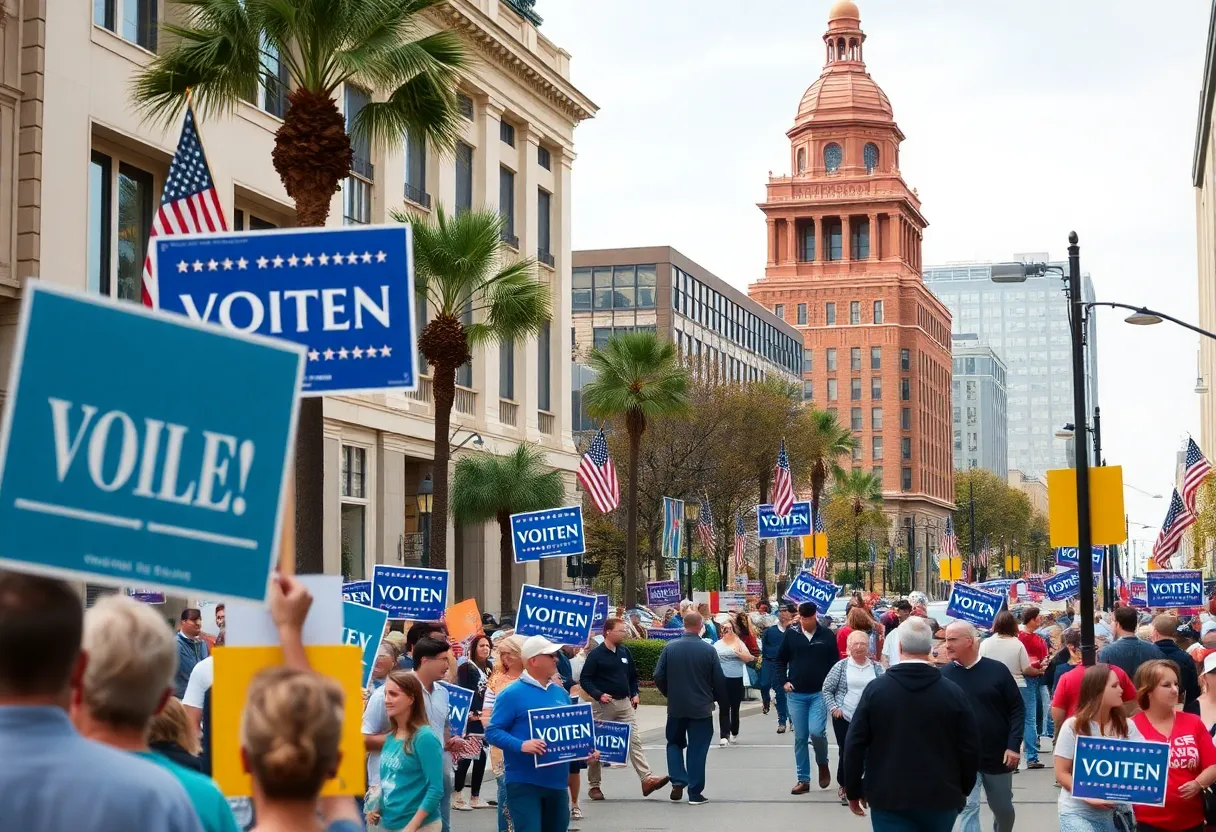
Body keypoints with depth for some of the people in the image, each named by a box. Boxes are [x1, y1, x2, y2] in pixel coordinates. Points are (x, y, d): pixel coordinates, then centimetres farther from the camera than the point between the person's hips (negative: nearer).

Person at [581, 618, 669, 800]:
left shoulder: (625, 652, 9)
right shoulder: (596, 654, -9)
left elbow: (633, 675, 20)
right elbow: (584, 679, -10)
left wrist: (634, 694, 7)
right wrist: (599, 695, -22)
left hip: (625, 703, 5)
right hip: (604, 704, -5)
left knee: (635, 740, -6)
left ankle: (647, 779, -13)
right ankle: (594, 785, 13)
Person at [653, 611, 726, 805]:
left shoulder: (669, 648, -7)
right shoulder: (709, 650, -11)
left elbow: (658, 677, -4)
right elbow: (719, 681, -6)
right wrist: (717, 698, 13)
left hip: (676, 707, 1)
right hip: (701, 708, -1)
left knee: (675, 743, 19)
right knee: (697, 749, 6)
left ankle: (678, 782, 4)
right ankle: (695, 793, 7)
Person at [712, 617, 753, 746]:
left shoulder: (739, 643, 5)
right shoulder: (717, 645, 6)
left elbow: (748, 658, -2)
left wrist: (738, 653, -19)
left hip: (737, 680, 1)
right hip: (722, 680, 0)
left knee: (735, 708, 8)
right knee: (724, 708, -6)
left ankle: (734, 734, 21)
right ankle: (724, 735, -8)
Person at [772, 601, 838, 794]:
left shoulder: (827, 635, -3)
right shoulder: (791, 634, 1)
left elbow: (835, 662, 4)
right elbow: (780, 660, 11)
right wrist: (784, 681, 1)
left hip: (820, 693, -2)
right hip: (796, 694, 2)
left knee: (816, 731, -18)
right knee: (800, 738, 5)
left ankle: (823, 763, 12)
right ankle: (803, 780, 14)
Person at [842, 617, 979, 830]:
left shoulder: (875, 689, -4)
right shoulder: (952, 692, -3)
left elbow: (855, 745, -3)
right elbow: (970, 748, 1)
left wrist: (853, 791, 8)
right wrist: (962, 790, 16)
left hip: (889, 797, -1)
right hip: (940, 797, 1)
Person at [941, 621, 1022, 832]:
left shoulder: (997, 670, -6)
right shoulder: (944, 675, -5)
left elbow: (1016, 709, -3)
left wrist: (1014, 745, -10)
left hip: (998, 756, 1)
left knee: (1004, 809, 16)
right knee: (968, 809, -7)